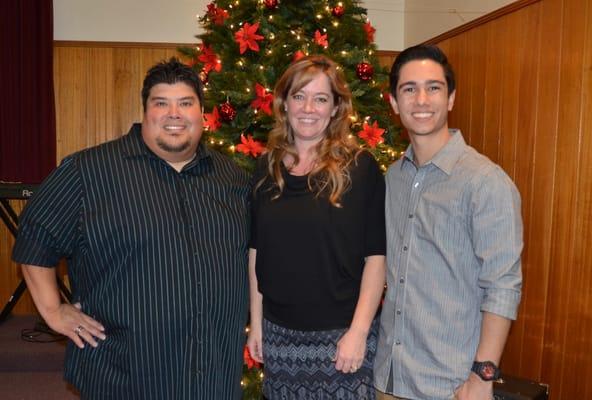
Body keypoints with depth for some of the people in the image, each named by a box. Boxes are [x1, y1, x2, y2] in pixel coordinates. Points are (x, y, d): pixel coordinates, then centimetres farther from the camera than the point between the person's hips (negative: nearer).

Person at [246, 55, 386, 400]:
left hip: (341, 334, -3)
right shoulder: (267, 167, 3)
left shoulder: (360, 167, -8)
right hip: (279, 332, 3)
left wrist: (359, 331, -11)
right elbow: (256, 251, 7)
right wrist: (256, 323, 8)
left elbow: (377, 255, -8)